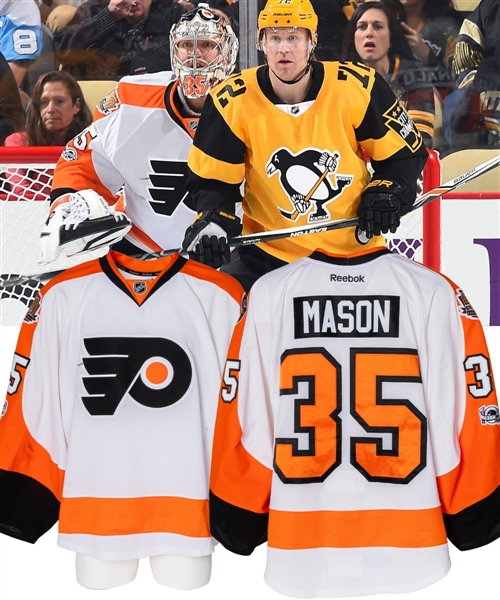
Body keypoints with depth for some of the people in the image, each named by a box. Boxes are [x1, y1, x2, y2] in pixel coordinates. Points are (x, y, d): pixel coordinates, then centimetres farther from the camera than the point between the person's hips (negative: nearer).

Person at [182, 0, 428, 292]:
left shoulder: (357, 87, -12)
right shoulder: (233, 102, -11)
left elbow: (405, 151, 1)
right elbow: (212, 179, -2)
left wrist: (388, 192, -14)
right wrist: (212, 219, -20)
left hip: (355, 249, 1)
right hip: (268, 253, 0)